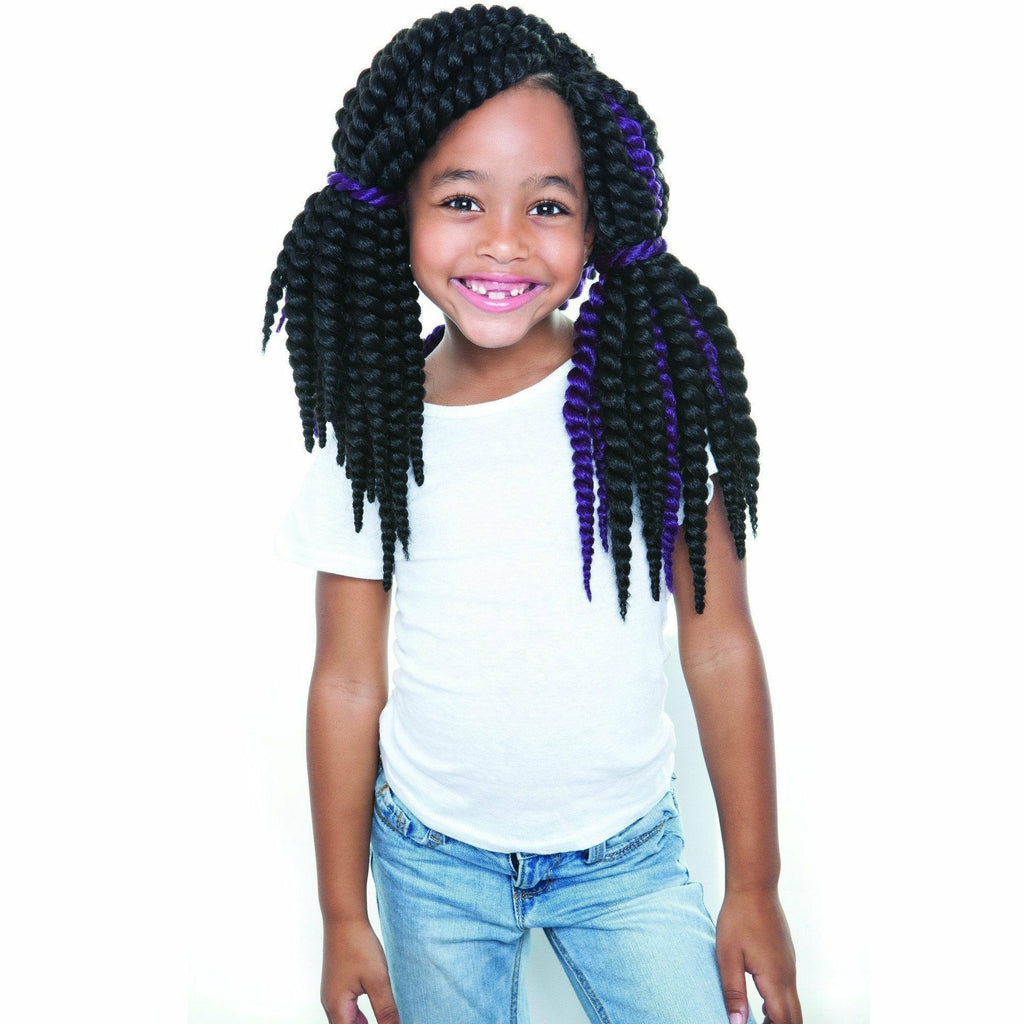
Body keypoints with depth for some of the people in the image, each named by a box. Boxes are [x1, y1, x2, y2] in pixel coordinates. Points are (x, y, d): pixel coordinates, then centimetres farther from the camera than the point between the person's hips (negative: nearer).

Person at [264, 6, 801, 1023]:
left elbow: (721, 651, -7)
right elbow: (348, 683, -1)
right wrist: (343, 916, 3)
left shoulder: (651, 396, -11)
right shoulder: (369, 435, -8)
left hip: (625, 854, 0)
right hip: (433, 862, 1)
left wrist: (754, 886, -3)